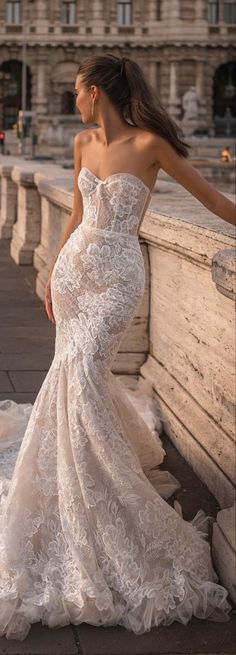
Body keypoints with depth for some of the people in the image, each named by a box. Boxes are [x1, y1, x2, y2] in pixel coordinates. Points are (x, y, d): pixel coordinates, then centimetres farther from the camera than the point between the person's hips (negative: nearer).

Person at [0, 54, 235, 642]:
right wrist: (53, 273, 19)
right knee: (75, 370, 6)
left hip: (117, 274, -6)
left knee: (81, 371, -18)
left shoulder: (148, 144, -11)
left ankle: (97, 497, -7)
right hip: (74, 266, 6)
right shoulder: (83, 143, 8)